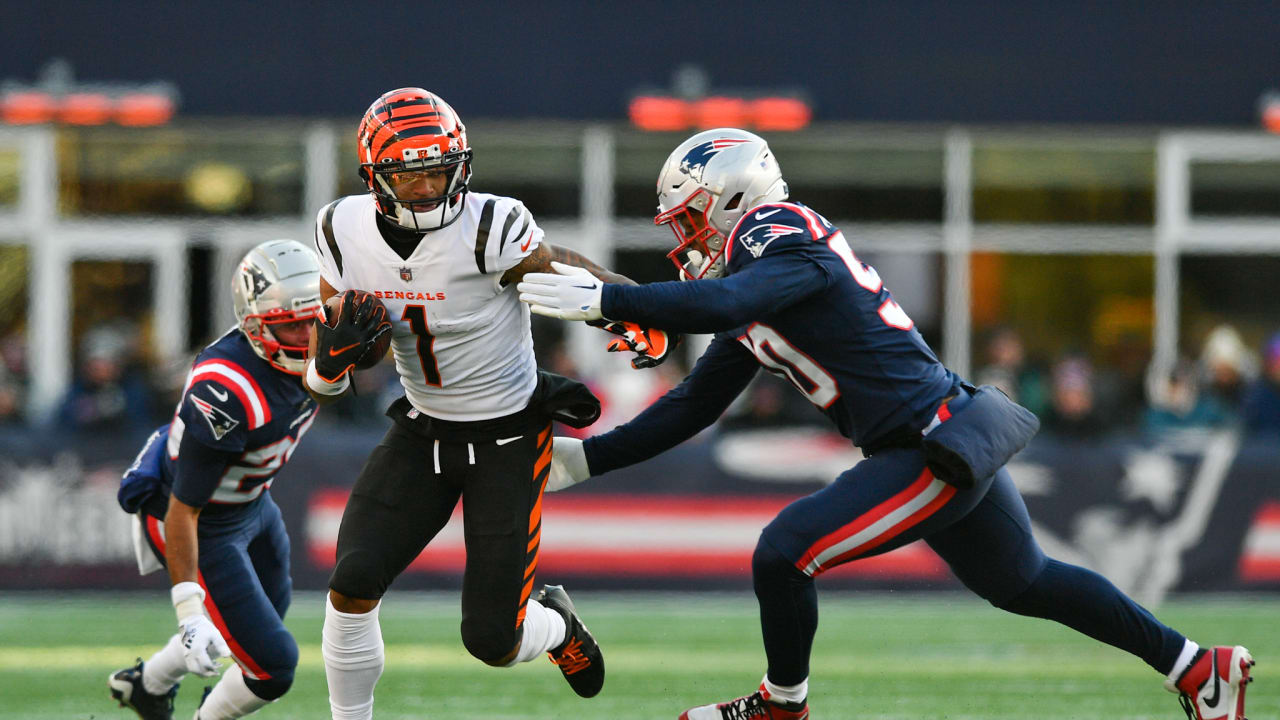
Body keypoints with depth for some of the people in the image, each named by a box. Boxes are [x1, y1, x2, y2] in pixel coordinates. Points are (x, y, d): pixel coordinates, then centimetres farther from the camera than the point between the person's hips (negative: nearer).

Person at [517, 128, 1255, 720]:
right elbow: (693, 407, 18)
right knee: (1022, 583, 24)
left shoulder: (789, 241, -14)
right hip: (957, 446, 11)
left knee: (786, 552, -12)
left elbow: (725, 304, -35)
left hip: (940, 451, -11)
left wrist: (603, 300, -34)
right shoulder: (753, 288, 15)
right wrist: (585, 458, 11)